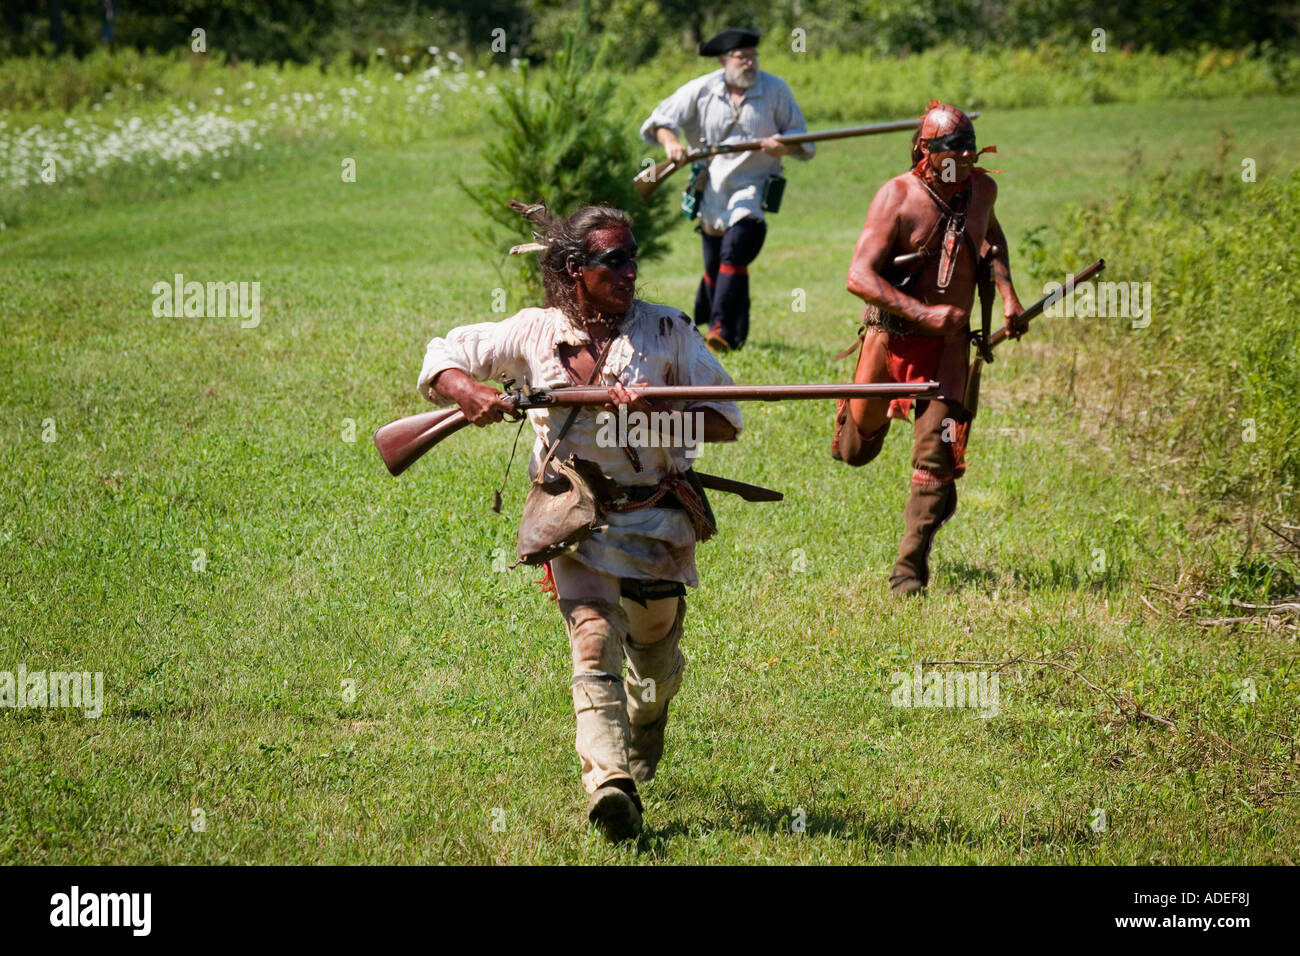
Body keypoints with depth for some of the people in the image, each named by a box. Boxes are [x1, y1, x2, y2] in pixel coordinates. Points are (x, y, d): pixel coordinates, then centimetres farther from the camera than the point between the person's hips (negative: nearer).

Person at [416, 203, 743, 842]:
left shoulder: (667, 331, 0)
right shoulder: (534, 333, 2)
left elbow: (725, 419, -4)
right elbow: (441, 358, 12)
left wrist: (655, 410, -21)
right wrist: (470, 394, -11)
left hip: (657, 519, 2)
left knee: (657, 657, 17)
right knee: (594, 642, -22)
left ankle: (639, 758, 50)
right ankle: (608, 788, -35)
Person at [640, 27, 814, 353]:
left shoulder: (775, 90, -1)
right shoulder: (702, 90, 1)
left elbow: (801, 140, 4)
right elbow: (660, 121, 2)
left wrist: (784, 146, -19)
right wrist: (671, 143, -19)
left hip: (753, 187, -2)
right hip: (713, 189, 2)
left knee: (734, 253, -21)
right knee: (714, 262, 7)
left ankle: (723, 330, -25)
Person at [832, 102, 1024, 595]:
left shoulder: (982, 189, 0)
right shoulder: (897, 197, -16)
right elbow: (859, 277, -23)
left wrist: (1006, 291, 10)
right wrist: (923, 313, -30)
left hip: (948, 343, 2)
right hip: (891, 334, -2)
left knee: (935, 457, -10)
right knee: (857, 452, 14)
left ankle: (911, 566, 1)